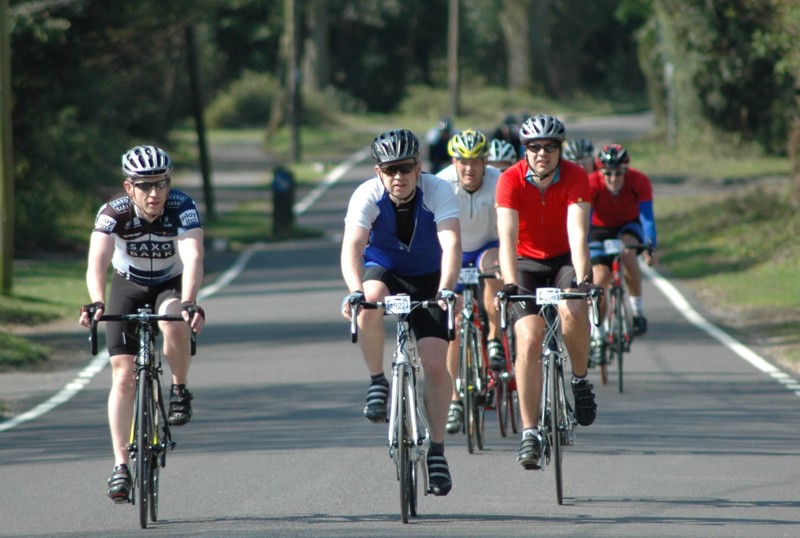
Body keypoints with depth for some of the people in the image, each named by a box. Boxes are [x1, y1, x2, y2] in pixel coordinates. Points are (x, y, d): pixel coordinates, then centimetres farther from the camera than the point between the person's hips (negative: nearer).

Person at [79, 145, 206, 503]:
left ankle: (180, 390, -9)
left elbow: (193, 258, -41)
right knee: (123, 377, -11)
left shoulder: (182, 208, -27)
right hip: (128, 288, 1)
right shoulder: (114, 213, -26)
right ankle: (120, 465, -7)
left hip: (172, 285, -1)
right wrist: (96, 303, -57)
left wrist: (189, 303, -58)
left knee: (174, 325, -36)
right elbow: (97, 261, -39)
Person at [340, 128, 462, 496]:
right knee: (370, 303, -36)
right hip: (382, 270, 0)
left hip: (427, 279, 0)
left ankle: (436, 450, 1)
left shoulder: (437, 192, -24)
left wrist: (446, 289, -53)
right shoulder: (367, 196, -23)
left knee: (435, 364, -12)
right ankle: (377, 382, -15)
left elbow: (451, 244, -36)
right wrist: (354, 291, -53)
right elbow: (352, 246, -35)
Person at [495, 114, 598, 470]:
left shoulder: (575, 177, -19)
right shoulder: (511, 181, -20)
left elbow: (578, 233, -29)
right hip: (527, 263, 0)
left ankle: (579, 380, -5)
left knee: (573, 310, -32)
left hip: (565, 261, 0)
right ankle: (529, 432, -12)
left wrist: (583, 279, -44)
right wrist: (510, 283, -43)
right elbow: (507, 237, -29)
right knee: (528, 341, -16)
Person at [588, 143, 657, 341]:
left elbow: (647, 217, -32)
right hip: (600, 230, 0)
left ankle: (637, 309, -22)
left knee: (627, 251, -33)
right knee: (600, 277, -18)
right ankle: (596, 335, -3)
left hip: (629, 227, 0)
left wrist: (650, 247, -46)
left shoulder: (639, 182, -26)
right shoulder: (591, 185, -28)